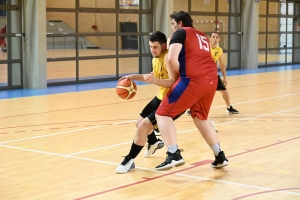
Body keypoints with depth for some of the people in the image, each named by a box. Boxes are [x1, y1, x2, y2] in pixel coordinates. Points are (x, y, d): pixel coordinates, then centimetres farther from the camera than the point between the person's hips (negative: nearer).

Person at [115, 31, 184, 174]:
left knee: (143, 127, -15)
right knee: (140, 123, 22)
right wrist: (134, 77, 13)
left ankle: (129, 161, 1)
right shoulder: (155, 59, 4)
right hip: (161, 97, 10)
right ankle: (154, 143, 53)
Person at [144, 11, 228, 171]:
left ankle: (174, 155, -12)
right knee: (200, 117, 27)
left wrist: (176, 75, 8)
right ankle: (220, 156, 24)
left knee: (163, 114, 2)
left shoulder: (180, 33, 7)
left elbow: (171, 59, -10)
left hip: (193, 79, -7)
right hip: (211, 79, 7)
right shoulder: (202, 36, 29)